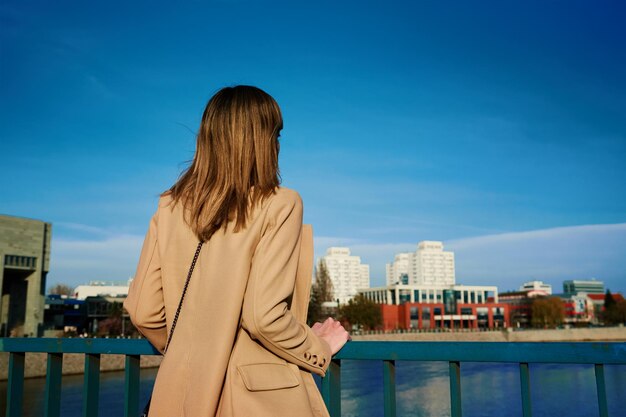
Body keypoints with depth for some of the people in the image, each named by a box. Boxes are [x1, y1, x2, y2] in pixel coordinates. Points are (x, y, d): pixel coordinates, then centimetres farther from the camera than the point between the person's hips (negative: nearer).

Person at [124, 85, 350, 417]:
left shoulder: (170, 206, 0)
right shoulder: (279, 205, -13)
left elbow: (142, 311, 1)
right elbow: (264, 316, -21)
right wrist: (319, 351, -4)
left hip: (186, 390, 4)